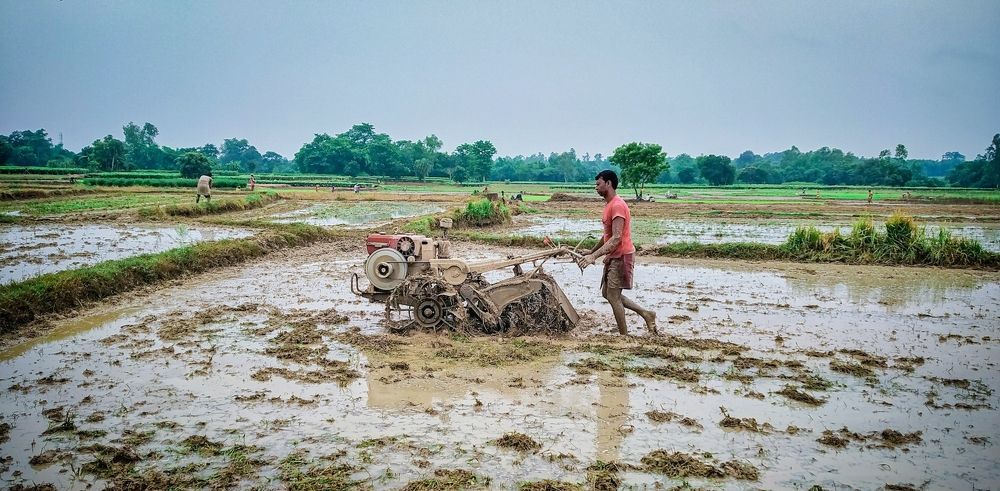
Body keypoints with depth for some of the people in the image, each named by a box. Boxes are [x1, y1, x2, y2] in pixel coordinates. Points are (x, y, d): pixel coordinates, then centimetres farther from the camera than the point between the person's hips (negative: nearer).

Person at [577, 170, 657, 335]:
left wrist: (594, 256, -34)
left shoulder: (617, 205, -20)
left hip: (621, 256, -10)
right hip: (613, 256, 10)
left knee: (613, 296, -5)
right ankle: (646, 314, 20)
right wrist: (590, 253, 24)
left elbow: (616, 238, -28)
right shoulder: (610, 204, 13)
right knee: (607, 293, 15)